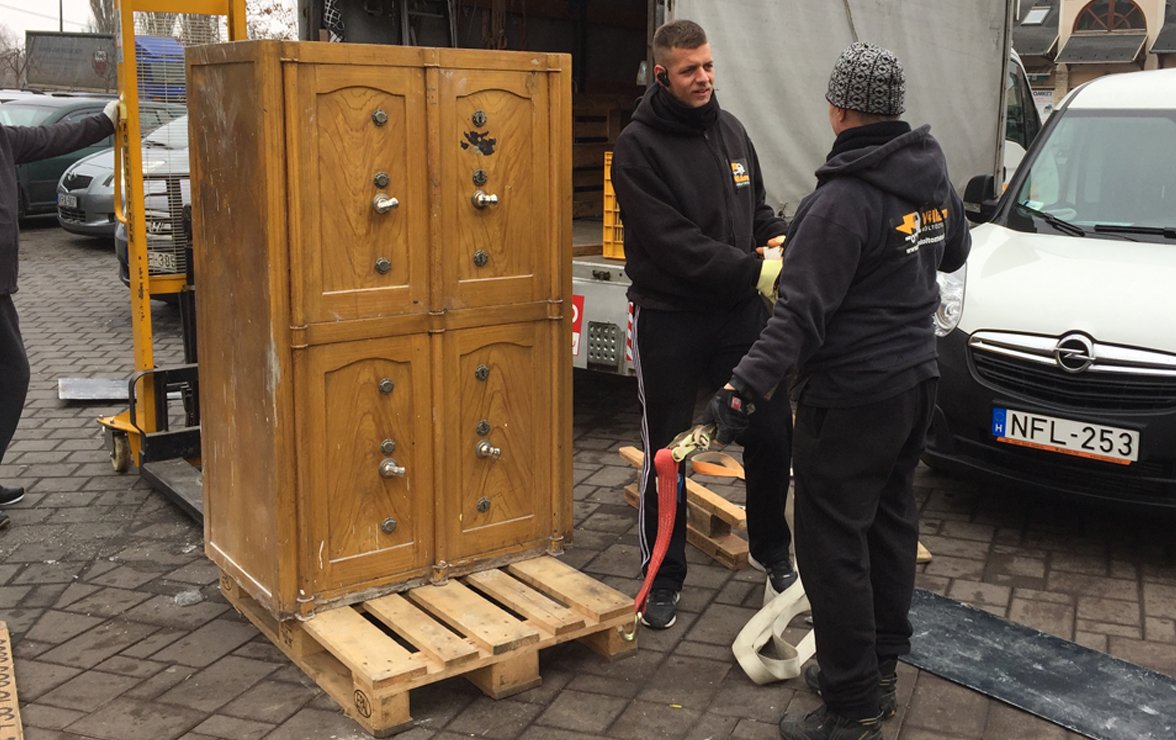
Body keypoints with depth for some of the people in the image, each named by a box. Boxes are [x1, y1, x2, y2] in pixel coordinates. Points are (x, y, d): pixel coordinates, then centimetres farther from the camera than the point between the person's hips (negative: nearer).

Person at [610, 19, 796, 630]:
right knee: (666, 453, 6)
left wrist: (785, 241, -4)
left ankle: (772, 551, 32)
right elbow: (673, 242, -20)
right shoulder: (637, 147, -12)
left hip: (739, 314, 5)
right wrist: (755, 271, -24)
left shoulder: (730, 129, 8)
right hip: (670, 320, -5)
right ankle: (663, 575, 23)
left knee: (772, 435, 8)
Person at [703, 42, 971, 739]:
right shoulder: (933, 174, 5)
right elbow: (954, 252, 24)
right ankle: (880, 667, 32)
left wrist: (745, 387, -31)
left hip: (852, 398, -9)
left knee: (834, 545, -1)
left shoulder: (842, 201, -21)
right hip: (916, 381, 9)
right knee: (891, 523, 18)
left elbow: (802, 313, -28)